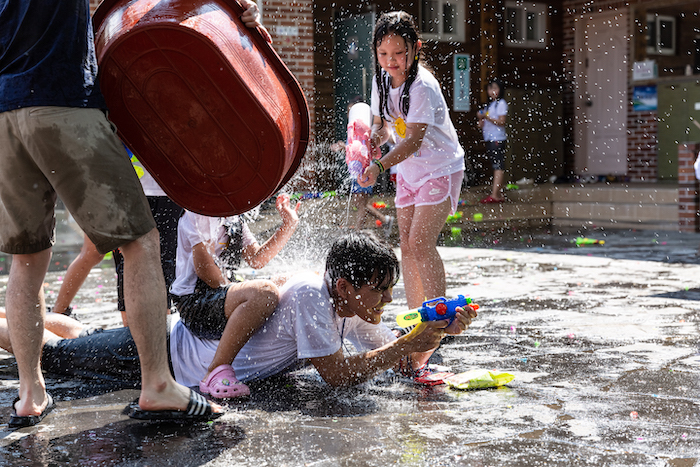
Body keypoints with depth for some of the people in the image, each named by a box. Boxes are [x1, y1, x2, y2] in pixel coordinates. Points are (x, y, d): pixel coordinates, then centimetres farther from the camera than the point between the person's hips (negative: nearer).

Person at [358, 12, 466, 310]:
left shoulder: (422, 86, -24)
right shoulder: (381, 80, -1)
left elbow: (414, 140, -30)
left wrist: (379, 166, -42)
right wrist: (372, 141, -15)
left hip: (441, 168, -8)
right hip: (408, 169, 8)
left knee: (421, 242, -17)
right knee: (406, 245, 5)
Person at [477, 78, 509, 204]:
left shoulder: (501, 103, -3)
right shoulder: (489, 105, 21)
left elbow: (501, 122, -14)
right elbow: (483, 126, 21)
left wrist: (486, 117, -17)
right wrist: (481, 119, 1)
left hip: (498, 139, -9)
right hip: (489, 139, 9)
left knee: (498, 166, -11)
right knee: (496, 166, 7)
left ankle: (494, 194, -19)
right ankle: (499, 195, 8)